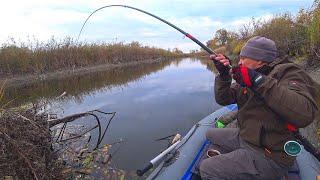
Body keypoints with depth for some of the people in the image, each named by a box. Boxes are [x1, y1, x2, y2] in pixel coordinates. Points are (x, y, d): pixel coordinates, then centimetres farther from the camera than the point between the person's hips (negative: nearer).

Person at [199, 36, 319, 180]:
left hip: (269, 155, -8)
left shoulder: (288, 73, -16)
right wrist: (224, 75, -13)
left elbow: (305, 114, -35)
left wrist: (258, 80, -35)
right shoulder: (246, 78, 6)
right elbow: (223, 99, 3)